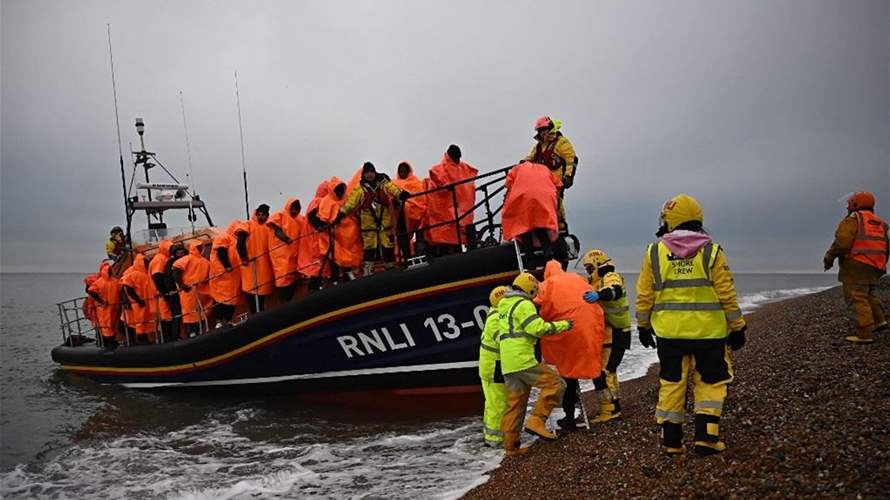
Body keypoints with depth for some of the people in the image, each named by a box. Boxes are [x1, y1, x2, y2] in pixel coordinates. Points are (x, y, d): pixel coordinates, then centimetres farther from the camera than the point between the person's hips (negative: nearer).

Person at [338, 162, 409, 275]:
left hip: (385, 221, 1)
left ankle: (389, 266, 18)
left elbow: (393, 190, -11)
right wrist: (342, 213, -9)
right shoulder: (360, 189, 1)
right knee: (369, 245, 3)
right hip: (368, 222, -1)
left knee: (387, 244, 7)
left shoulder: (383, 183, 3)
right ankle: (367, 269, 9)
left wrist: (401, 194, -32)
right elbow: (350, 202, -2)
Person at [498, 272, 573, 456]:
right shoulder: (524, 304, -6)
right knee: (555, 384, -6)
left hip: (507, 364, 9)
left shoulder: (504, 304, 23)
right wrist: (562, 325, -8)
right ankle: (537, 421, -14)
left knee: (515, 404, 11)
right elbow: (537, 328, -16)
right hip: (523, 360, -9)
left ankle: (511, 446, 12)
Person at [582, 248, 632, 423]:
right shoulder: (600, 282, 22)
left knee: (603, 371, -13)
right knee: (609, 371, 18)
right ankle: (613, 407, 29)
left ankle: (609, 410, -10)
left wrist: (598, 294, -51)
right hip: (609, 334, 11)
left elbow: (614, 291, -33)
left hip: (614, 335, -11)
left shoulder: (611, 277, -10)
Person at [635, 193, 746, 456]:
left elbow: (644, 295, 3)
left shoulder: (655, 252, 0)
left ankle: (671, 439, 13)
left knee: (671, 384, 10)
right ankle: (706, 436, 6)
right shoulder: (711, 251, -3)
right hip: (708, 331, -1)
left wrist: (643, 326, 14)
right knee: (710, 383, 11)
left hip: (669, 331, 1)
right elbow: (727, 294, -2)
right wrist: (737, 327, 7)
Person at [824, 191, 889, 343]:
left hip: (856, 266, -8)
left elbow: (841, 243, -18)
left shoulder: (852, 220, -7)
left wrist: (829, 258, -6)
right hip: (874, 269, 8)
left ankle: (865, 334, -13)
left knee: (857, 298, -8)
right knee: (868, 294, 26)